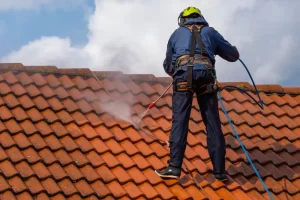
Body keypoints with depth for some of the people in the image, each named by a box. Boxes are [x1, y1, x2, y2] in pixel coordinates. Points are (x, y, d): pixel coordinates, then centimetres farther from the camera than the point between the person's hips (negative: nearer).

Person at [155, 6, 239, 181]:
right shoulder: (210, 32, 24)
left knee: (179, 121, -4)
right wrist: (218, 48, 50)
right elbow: (234, 55, 29)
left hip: (183, 75, -1)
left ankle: (174, 167, -13)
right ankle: (219, 170, 3)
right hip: (206, 76, 1)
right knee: (213, 123, 3)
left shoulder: (177, 33, 26)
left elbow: (168, 66, 31)